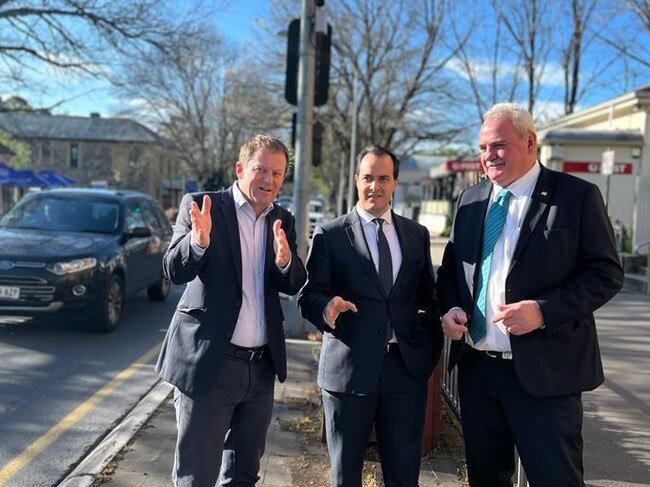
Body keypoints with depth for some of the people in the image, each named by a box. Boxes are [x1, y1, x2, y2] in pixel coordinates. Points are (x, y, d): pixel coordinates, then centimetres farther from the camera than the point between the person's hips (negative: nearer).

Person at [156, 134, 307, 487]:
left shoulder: (283, 220, 8)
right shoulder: (201, 206, -6)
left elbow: (293, 286, 2)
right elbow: (175, 272, -13)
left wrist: (285, 261, -20)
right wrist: (198, 241, -33)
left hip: (262, 366, 5)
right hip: (209, 361, -5)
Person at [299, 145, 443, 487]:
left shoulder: (417, 235, 11)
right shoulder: (330, 235, 0)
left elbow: (428, 297, 15)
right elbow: (309, 296, -5)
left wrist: (432, 348, 5)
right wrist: (327, 306, -27)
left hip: (407, 366, 3)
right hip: (349, 366, -2)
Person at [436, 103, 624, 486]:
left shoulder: (577, 196, -6)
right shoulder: (472, 199, 10)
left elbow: (607, 273, -9)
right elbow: (451, 265, 18)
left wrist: (542, 310, -21)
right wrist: (450, 308, -2)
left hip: (543, 372, -5)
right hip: (475, 366, 5)